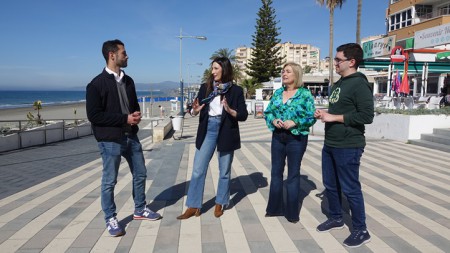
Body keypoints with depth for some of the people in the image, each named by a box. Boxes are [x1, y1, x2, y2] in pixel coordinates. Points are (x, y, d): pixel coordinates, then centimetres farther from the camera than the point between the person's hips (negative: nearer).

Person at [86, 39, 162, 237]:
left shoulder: (128, 81, 10)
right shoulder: (97, 84, -11)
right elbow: (93, 115, -16)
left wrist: (137, 114, -4)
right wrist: (125, 119, -18)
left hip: (131, 136, 7)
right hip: (110, 140, -7)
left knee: (140, 174, 15)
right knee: (109, 181, 5)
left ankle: (140, 210, 34)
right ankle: (110, 219, 22)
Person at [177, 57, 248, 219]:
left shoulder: (236, 90, -2)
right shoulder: (205, 87, 4)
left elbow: (244, 115, -5)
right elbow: (195, 110, 5)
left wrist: (230, 110, -22)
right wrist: (195, 110, -18)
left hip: (226, 133, -1)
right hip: (207, 131, 2)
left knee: (224, 171, 11)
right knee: (198, 170, 1)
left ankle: (220, 204, 28)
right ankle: (193, 206, 12)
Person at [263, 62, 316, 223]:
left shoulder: (305, 94, -7)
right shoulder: (278, 92, 7)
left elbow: (311, 117, -9)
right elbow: (267, 112, 8)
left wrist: (294, 123, -22)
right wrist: (273, 121, -12)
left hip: (296, 138, -5)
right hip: (278, 137, 5)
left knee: (293, 175, 5)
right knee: (276, 172, 11)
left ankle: (292, 212, 18)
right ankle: (275, 208, 25)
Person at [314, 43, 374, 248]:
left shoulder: (359, 84, -14)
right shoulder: (338, 84, 13)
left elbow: (366, 116, -23)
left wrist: (334, 118, -20)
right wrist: (324, 114, 4)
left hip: (348, 147, -9)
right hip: (330, 145, 9)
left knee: (350, 189, 2)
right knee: (330, 185, 17)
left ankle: (361, 230, 18)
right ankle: (336, 218, 36)